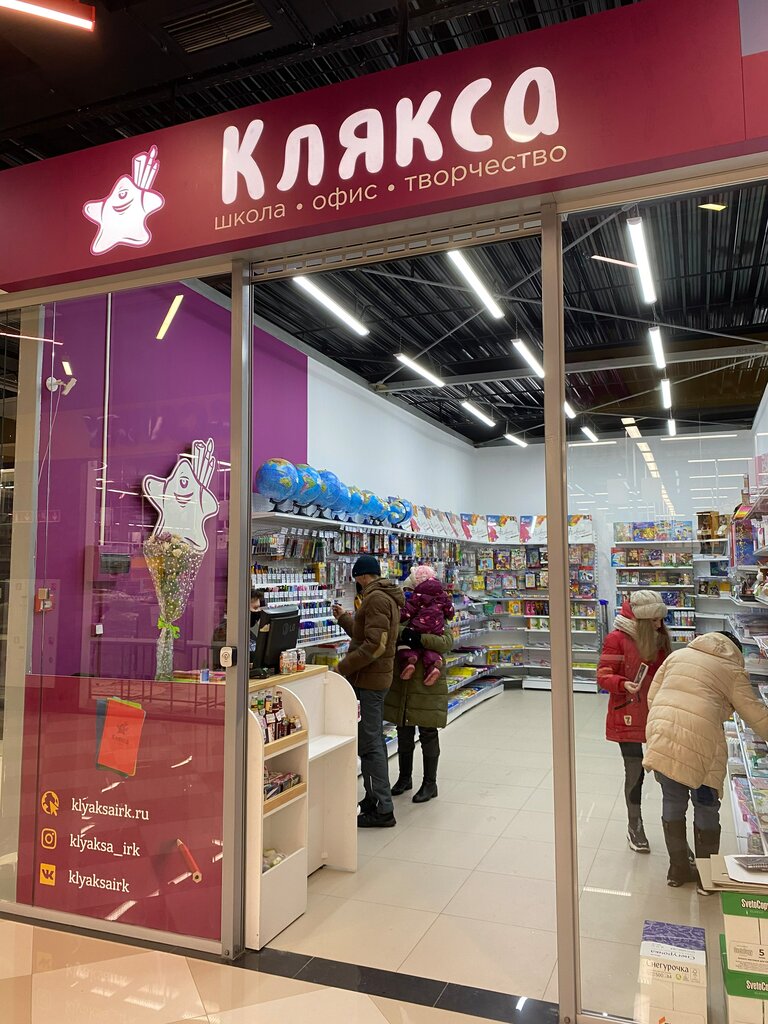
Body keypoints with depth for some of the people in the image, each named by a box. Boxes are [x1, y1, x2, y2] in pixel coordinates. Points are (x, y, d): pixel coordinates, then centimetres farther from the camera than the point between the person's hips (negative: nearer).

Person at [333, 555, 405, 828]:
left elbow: (375, 644, -25)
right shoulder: (387, 598, 16)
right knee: (374, 739, 18)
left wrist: (344, 666, -21)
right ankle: (374, 799, 28)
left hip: (368, 680, -11)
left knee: (369, 743, -7)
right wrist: (344, 618, 31)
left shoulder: (376, 598, -17)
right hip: (375, 678, 11)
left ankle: (382, 809, -2)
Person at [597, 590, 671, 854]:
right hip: (628, 717, -5)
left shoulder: (659, 638, 8)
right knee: (635, 771, 2)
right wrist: (624, 684, -30)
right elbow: (603, 675, -12)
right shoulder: (617, 639, -11)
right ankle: (635, 827, 20)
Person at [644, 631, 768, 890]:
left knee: (673, 801, 18)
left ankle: (678, 870, 30)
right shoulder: (732, 670, 7)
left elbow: (652, 697, 19)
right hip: (699, 742, -4)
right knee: (706, 807, 14)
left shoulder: (678, 655, 20)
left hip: (660, 736, 4)